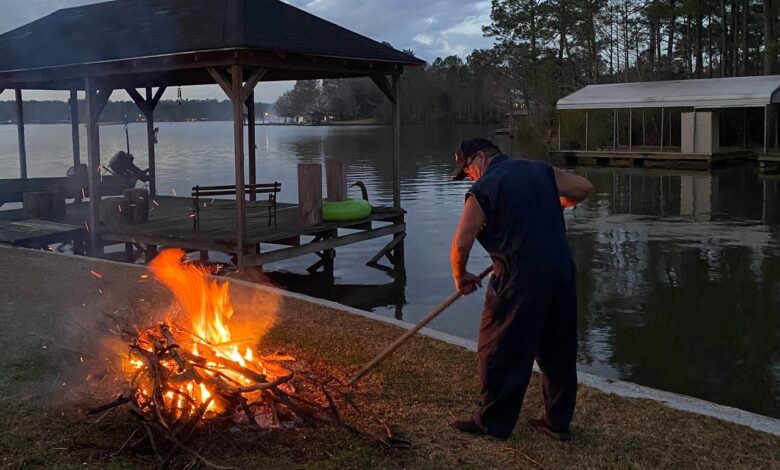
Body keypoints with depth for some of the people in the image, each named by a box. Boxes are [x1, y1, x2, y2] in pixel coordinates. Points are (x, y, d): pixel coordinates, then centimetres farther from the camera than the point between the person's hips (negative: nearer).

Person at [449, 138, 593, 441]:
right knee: (558, 351, 16)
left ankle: (492, 422, 17)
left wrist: (460, 277, 6)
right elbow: (584, 188, 17)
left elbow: (461, 243, -11)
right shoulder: (540, 170, 12)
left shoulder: (483, 189, -6)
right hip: (562, 271, 7)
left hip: (521, 280, -7)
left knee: (500, 352, 7)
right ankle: (558, 422, 26)